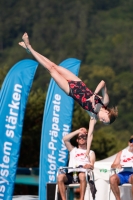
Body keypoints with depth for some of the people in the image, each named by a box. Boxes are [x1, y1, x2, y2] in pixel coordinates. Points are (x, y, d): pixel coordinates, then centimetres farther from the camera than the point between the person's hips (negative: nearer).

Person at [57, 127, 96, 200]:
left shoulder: (90, 152, 24)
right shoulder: (73, 150, 30)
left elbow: (92, 166, 5)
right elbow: (65, 139, 14)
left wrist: (89, 166, -20)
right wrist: (78, 131, 17)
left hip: (83, 173, -2)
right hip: (71, 174, 2)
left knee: (82, 176, -41)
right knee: (60, 176, -33)